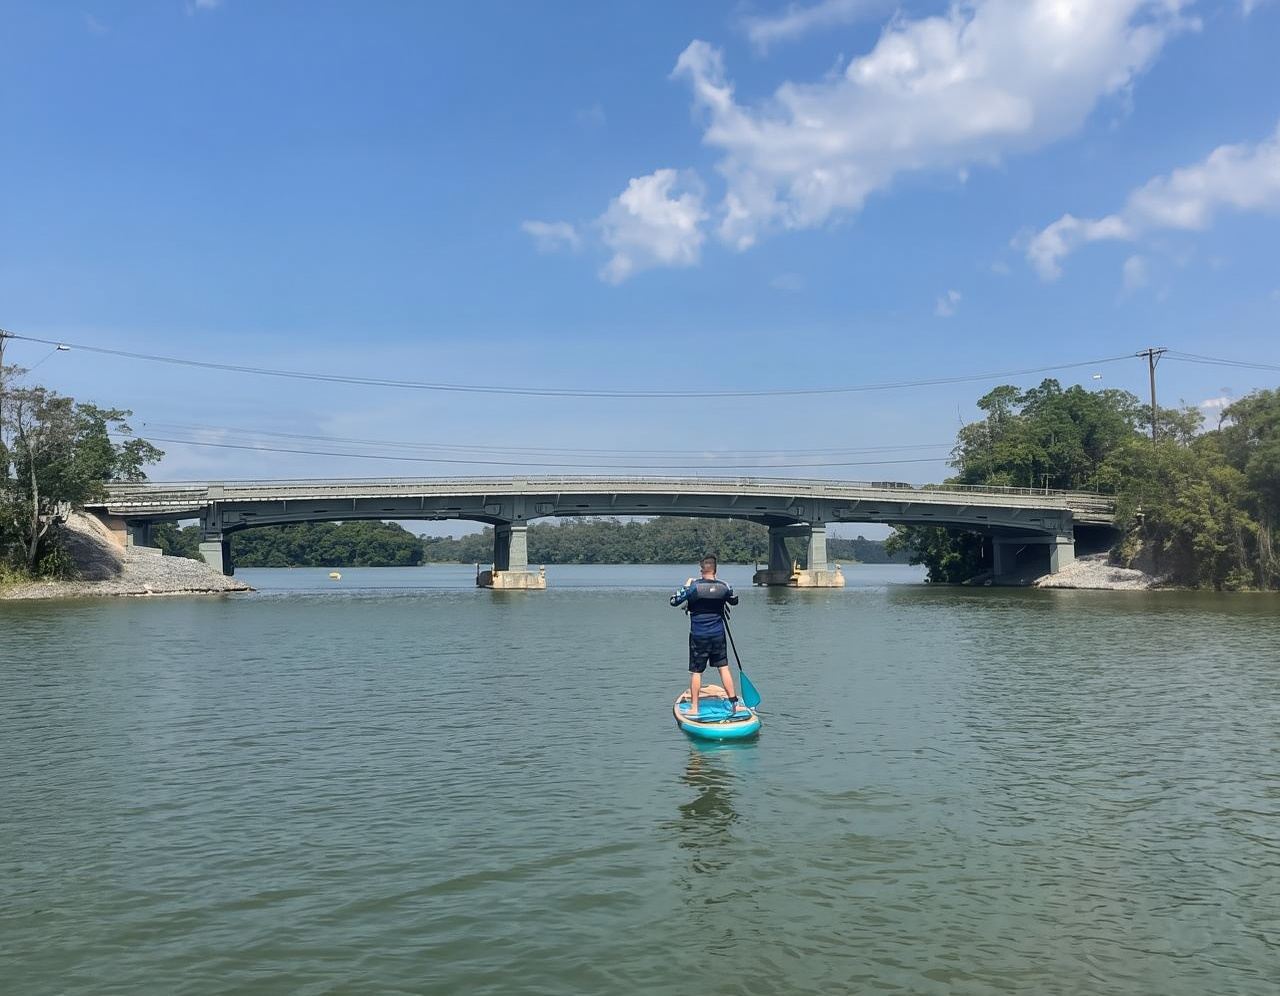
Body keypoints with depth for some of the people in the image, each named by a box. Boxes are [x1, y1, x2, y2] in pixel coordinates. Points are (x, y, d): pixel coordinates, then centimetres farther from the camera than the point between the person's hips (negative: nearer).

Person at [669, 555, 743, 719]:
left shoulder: (694, 587, -14)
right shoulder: (724, 586, -4)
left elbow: (674, 601, -7)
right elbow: (734, 601, 16)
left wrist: (686, 586, 5)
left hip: (698, 636, -3)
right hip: (718, 634, 3)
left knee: (696, 671, 4)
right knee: (724, 667, 12)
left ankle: (694, 708, 8)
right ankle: (733, 703, 14)